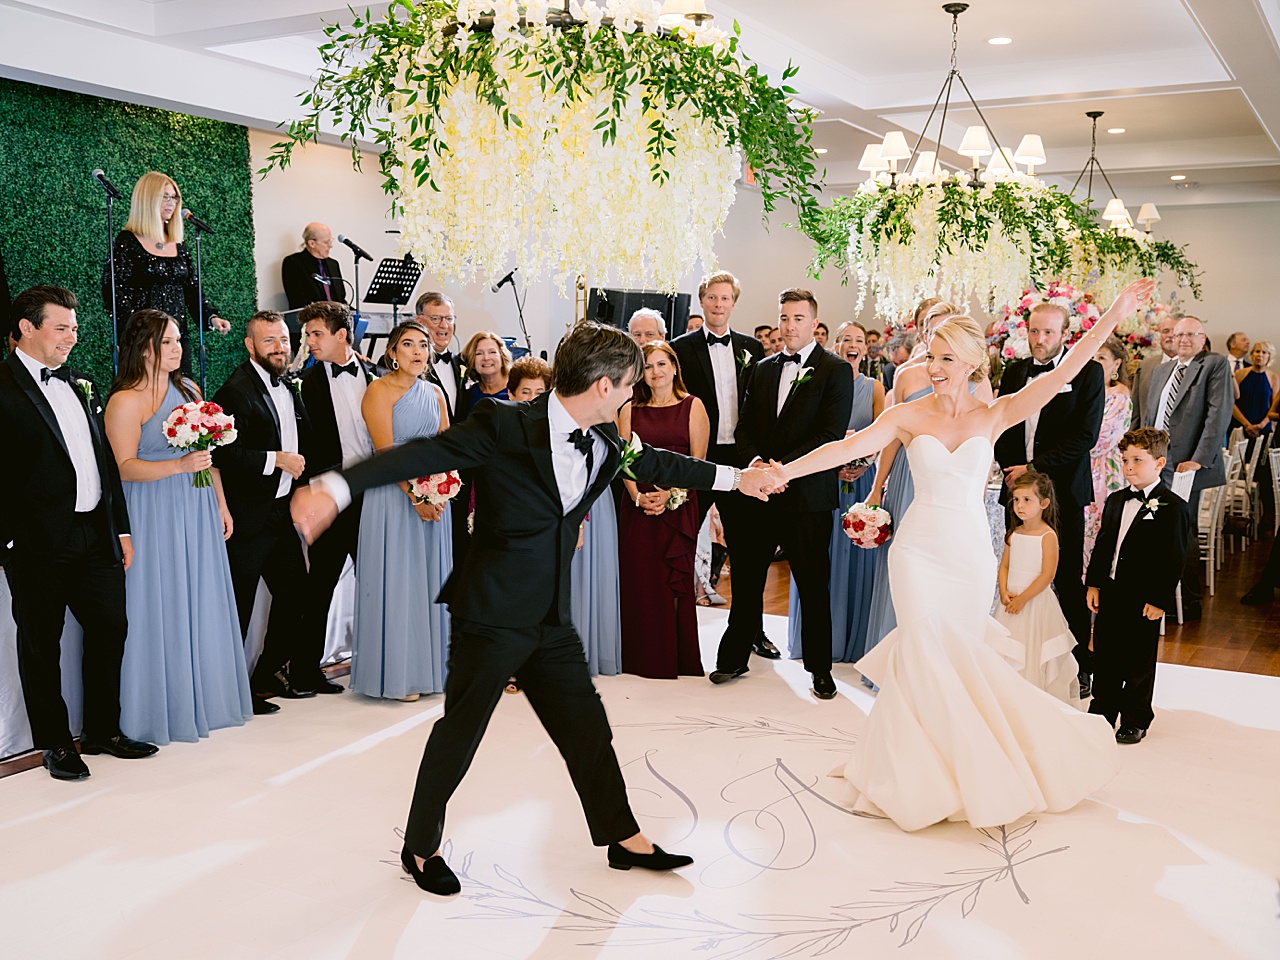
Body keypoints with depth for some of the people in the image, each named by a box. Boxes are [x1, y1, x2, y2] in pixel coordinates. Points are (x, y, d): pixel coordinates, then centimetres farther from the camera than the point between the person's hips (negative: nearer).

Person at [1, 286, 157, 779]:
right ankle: (54, 743, 21)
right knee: (41, 643, 8)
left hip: (95, 534, 7)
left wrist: (120, 527, 15)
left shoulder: (80, 384, 14)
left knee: (111, 629, 12)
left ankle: (102, 730, 28)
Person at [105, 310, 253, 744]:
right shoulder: (125, 402, -10)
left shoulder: (188, 390, 12)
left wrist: (221, 504, 14)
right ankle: (166, 709, 10)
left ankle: (206, 697, 21)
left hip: (198, 510, 7)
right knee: (161, 607, -1)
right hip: (154, 513, -7)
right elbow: (126, 467, -15)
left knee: (202, 603, 10)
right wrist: (180, 465, -25)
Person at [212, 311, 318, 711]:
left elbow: (304, 442, 20)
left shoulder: (291, 388, 12)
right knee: (239, 604, 1)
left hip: (282, 510, 9)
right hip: (248, 516, -9)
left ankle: (268, 675, 29)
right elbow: (226, 454, -23)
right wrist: (277, 460, -19)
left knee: (294, 593, 14)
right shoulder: (237, 391, -14)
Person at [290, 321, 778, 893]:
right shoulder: (505, 428, -19)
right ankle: (421, 847, 29)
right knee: (459, 733, 8)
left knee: (587, 727, 15)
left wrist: (732, 477, 31)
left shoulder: (605, 443, 4)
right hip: (492, 615, -7)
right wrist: (335, 489, -37)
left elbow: (655, 463, 22)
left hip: (552, 619, 7)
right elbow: (421, 455, -25)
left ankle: (623, 838, 33)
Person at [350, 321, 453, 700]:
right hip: (393, 495, -6)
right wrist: (415, 497, -20)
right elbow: (386, 451, -14)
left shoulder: (435, 393, 12)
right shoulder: (379, 391, -6)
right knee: (396, 580, -2)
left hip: (433, 498, 6)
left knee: (429, 578, 9)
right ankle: (396, 675, 6)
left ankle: (427, 668, 19)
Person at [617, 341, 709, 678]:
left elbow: (697, 460, -2)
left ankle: (678, 658, 11)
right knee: (639, 580, 2)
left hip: (679, 505, -2)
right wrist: (638, 497, -12)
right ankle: (642, 659, 12)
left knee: (676, 580, 0)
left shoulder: (692, 406, 3)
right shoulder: (630, 410, 9)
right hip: (638, 505, 2)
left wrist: (670, 493, -13)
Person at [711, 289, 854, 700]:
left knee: (813, 585, 5)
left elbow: (831, 435, -13)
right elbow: (745, 428, 12)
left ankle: (820, 669, 19)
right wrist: (755, 461, -10)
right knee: (746, 580, 10)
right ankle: (734, 658, 23)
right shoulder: (762, 370, 14)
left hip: (807, 496, -4)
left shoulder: (836, 371, -3)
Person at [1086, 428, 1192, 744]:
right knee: (1105, 658, 14)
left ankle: (1135, 721, 22)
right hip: (1110, 594, 6)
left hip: (1144, 601, -6)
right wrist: (1094, 583, 7)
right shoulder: (1115, 501, 10)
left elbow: (1173, 560, -12)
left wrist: (1160, 600, -15)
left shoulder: (1173, 508, -11)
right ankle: (1101, 715, 27)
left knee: (1139, 663, 7)